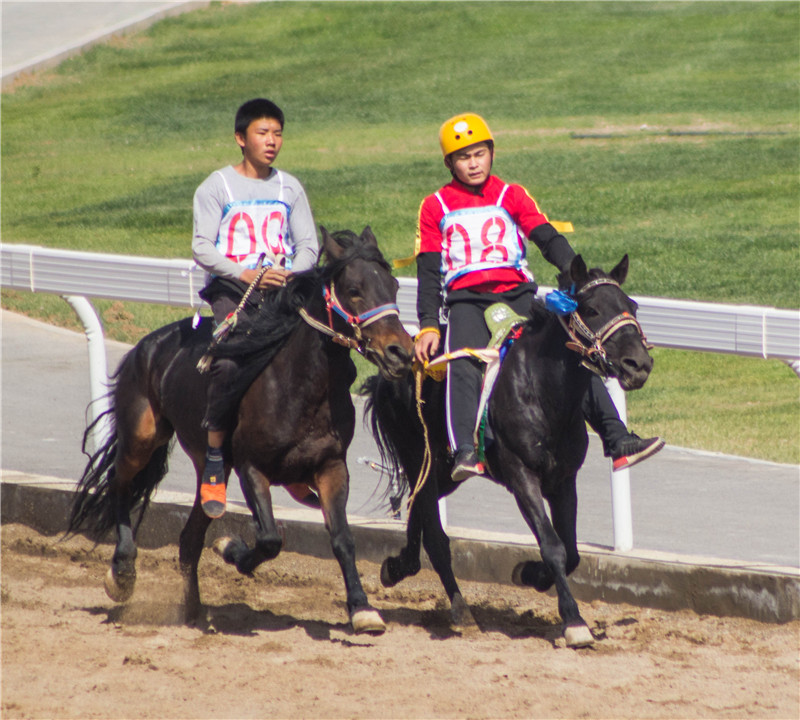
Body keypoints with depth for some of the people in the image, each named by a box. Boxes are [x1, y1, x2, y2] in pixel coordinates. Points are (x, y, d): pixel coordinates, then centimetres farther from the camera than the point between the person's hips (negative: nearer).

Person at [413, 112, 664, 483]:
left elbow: (547, 238, 7)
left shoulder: (512, 196, 18)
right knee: (463, 366, -32)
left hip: (516, 294, 2)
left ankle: (617, 440, -16)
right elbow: (428, 272, 9)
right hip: (466, 299, -2)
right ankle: (465, 453, -46)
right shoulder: (436, 207, 14)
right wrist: (428, 326, -3)